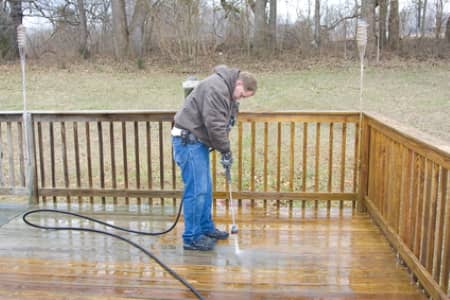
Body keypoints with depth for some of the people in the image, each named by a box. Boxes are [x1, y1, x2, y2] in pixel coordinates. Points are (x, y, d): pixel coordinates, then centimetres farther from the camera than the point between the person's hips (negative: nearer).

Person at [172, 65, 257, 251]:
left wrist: (224, 149, 1)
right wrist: (226, 150, -14)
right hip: (187, 140, -10)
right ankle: (191, 237, 1)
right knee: (196, 190, -8)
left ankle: (206, 228, 28)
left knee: (205, 188, 16)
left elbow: (224, 123, 15)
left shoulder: (228, 91, 14)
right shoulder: (216, 88, -20)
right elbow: (214, 125, -24)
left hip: (198, 140, 10)